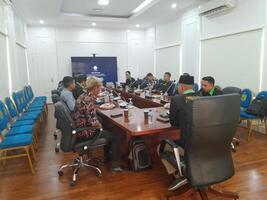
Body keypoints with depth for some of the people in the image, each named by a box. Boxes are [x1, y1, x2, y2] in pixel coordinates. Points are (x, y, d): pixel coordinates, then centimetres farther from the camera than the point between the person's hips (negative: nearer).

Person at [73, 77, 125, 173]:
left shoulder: (83, 96, 5)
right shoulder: (88, 100, -25)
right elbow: (92, 122, -29)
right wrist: (100, 125, -10)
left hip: (80, 129, 10)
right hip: (86, 133, -10)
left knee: (108, 130, 31)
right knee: (118, 136, -4)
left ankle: (108, 156, 42)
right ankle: (115, 165, 5)